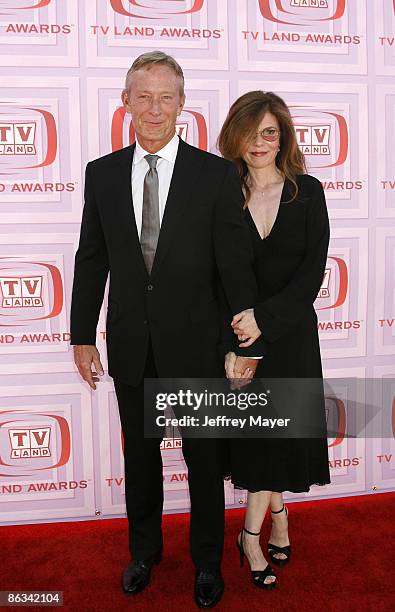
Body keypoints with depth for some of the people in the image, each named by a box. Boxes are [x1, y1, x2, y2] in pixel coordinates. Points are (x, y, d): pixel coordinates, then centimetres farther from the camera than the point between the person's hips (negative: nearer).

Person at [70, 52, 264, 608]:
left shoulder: (217, 174, -7)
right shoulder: (102, 174, 3)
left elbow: (236, 265, -7)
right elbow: (91, 261, 6)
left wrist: (248, 345, -8)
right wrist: (83, 336, 5)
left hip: (195, 344, -2)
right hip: (131, 346, 3)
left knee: (205, 459, 12)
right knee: (139, 455, 18)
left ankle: (208, 561, 34)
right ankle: (144, 550, 41)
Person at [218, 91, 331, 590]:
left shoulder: (307, 191, -2)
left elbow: (313, 271, -9)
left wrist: (263, 317, -21)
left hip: (290, 331, 0)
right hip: (237, 330, 0)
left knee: (279, 428, 7)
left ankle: (252, 534, 26)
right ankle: (278, 511, 31)